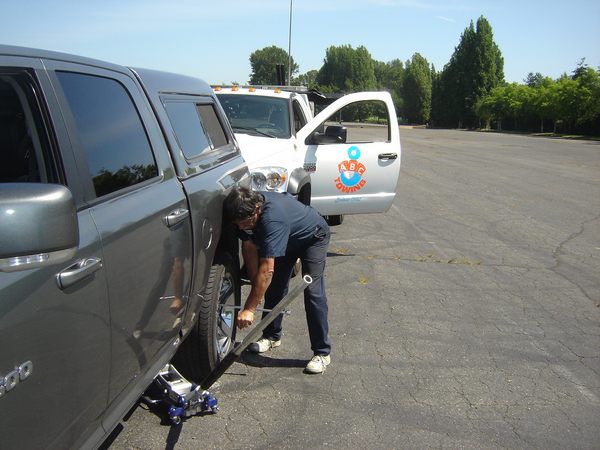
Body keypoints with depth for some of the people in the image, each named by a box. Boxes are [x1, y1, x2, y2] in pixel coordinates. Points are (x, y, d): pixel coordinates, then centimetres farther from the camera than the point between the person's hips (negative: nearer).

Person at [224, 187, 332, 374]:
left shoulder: (272, 219, -45)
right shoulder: (246, 211, -22)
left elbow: (267, 270, -46)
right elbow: (249, 248, -11)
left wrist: (249, 309, -43)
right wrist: (255, 286, -14)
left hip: (313, 237, -7)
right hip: (288, 240, 7)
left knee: (313, 291, -16)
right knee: (275, 286, 5)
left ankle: (322, 352, -9)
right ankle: (272, 336, 22)